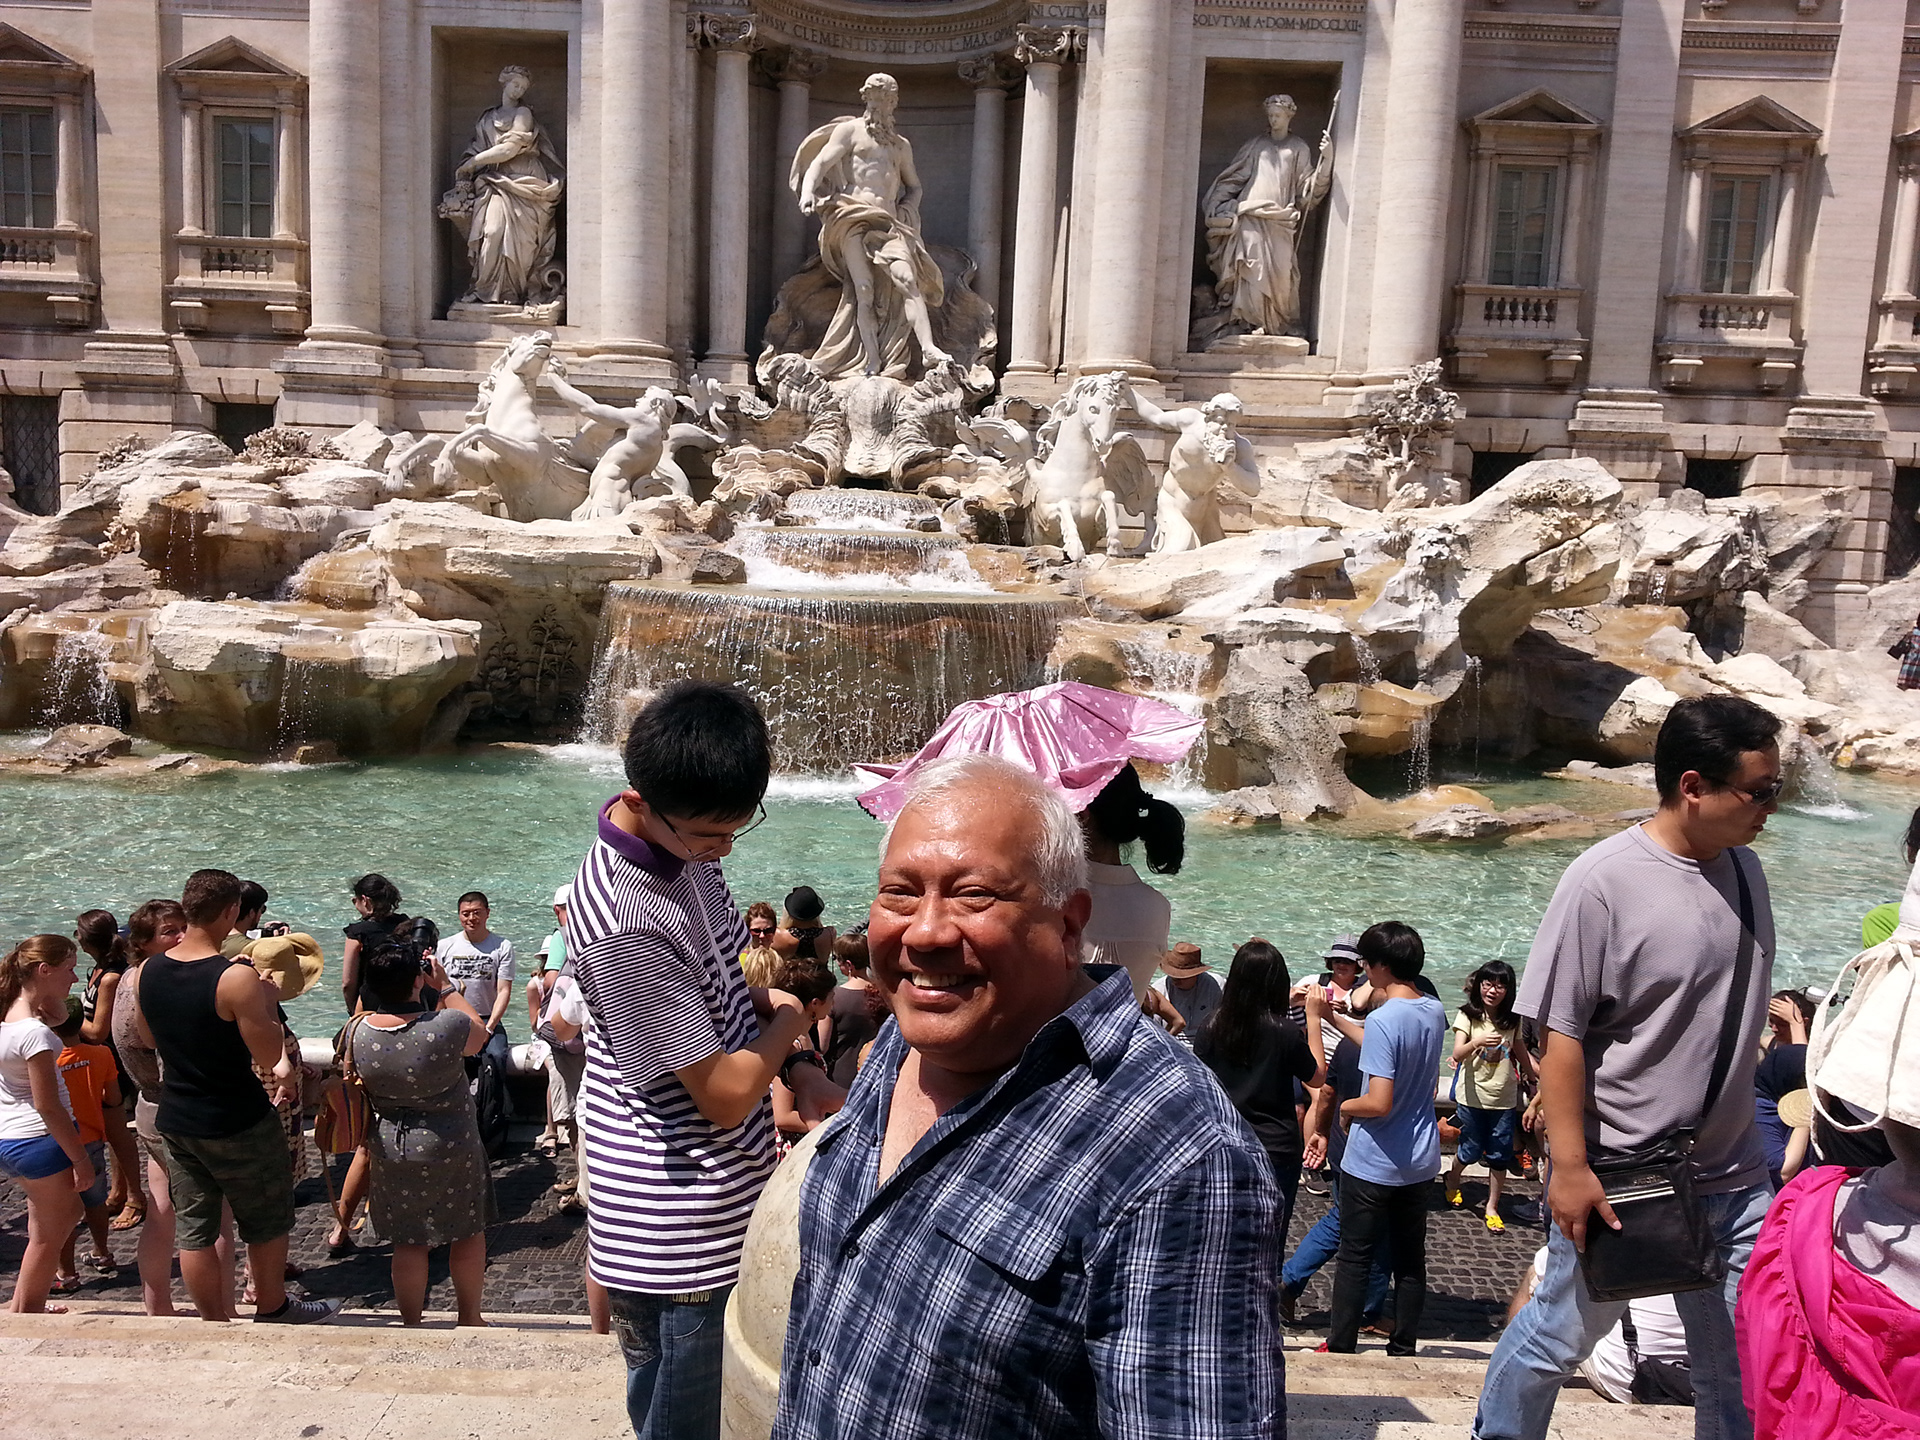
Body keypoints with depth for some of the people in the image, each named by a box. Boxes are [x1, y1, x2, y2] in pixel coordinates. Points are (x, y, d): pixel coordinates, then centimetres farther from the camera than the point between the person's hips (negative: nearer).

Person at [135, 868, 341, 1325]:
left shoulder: (149, 971, -4)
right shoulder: (237, 978, -25)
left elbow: (148, 1038, 13)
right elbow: (270, 1057, -20)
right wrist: (267, 1003, -6)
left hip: (175, 1122, 6)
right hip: (238, 1125, -6)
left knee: (195, 1231, 15)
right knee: (267, 1223, 16)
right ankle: (272, 1310, 32)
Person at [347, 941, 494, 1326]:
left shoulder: (357, 1030, -13)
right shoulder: (447, 1026, -26)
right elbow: (480, 1035, -2)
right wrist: (447, 987, 0)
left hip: (389, 1148, 3)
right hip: (450, 1147, -3)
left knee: (408, 1242, 16)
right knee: (468, 1232, 17)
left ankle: (411, 1324, 28)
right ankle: (469, 1317, 30)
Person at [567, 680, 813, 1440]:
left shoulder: (685, 842, -2)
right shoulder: (624, 926, -30)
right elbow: (725, 1094, -23)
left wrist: (755, 996, 1)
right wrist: (787, 1021, -6)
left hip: (722, 1206, 9)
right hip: (679, 1242, -8)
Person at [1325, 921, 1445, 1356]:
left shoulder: (1382, 1020, -23)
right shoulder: (1434, 1011, 0)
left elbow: (1378, 1103, -28)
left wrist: (1347, 1106, -8)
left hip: (1372, 1164, -7)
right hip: (1420, 1161, 7)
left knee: (1354, 1258, 6)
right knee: (1410, 1259, 14)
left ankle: (1341, 1347, 14)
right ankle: (1404, 1349, 23)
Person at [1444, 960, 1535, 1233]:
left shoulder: (1512, 1021, 4)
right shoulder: (1467, 1016, -8)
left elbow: (1522, 1054, 18)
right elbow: (1457, 1054, -20)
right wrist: (1476, 1042, -39)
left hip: (1504, 1098, 3)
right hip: (1472, 1096, -3)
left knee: (1500, 1155, 4)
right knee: (1470, 1150, 8)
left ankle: (1492, 1207, 19)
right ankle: (1452, 1179, 39)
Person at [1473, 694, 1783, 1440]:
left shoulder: (1742, 867, 3)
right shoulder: (1603, 881, -18)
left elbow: (1740, 1013, 15)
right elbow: (1560, 1036, -17)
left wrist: (1749, 1138, 18)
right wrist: (1570, 1167, -18)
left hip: (1731, 1174, 6)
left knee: (1740, 1363, 12)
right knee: (1560, 1335, 11)